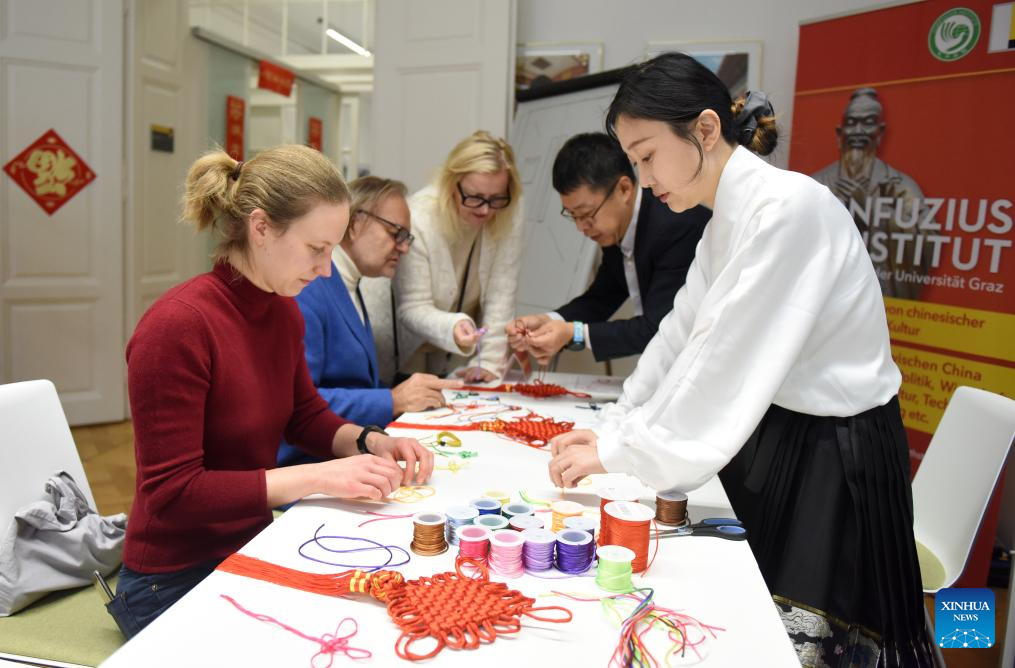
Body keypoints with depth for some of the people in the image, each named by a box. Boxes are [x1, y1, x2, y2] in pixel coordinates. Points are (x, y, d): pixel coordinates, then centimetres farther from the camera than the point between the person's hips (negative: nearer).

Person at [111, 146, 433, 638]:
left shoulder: (283, 311, -2)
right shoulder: (177, 326, -24)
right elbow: (173, 493, -23)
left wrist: (369, 442, -7)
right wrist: (318, 477, -27)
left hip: (254, 548, 7)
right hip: (177, 581, -6)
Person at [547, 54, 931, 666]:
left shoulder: (787, 208, -23)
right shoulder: (728, 218, 5)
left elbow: (727, 362, -26)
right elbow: (681, 340, 7)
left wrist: (618, 452, -20)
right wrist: (610, 429, 0)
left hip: (833, 455, -8)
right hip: (771, 436, 8)